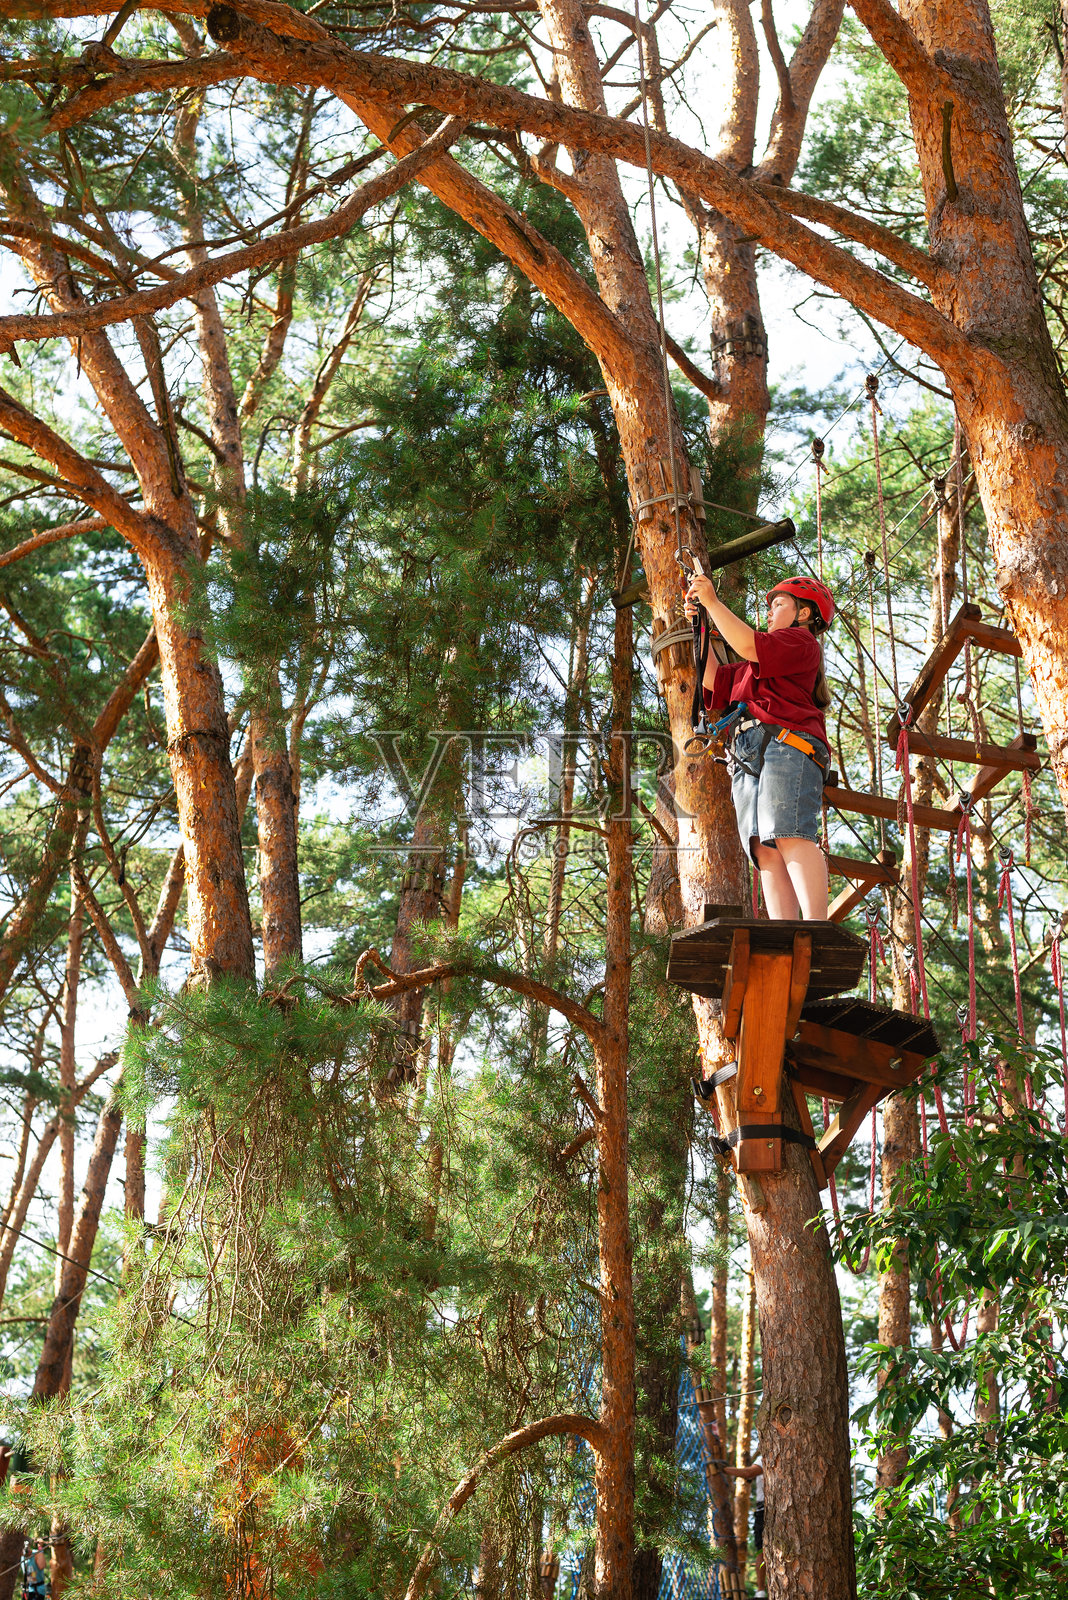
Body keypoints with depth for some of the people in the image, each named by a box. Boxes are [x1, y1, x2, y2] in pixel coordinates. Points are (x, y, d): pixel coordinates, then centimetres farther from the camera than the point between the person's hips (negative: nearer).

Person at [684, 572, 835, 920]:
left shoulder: (801, 640, 11)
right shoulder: (753, 667, 38)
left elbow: (748, 645, -4)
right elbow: (715, 679, 40)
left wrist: (712, 602, 2)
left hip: (786, 746, -8)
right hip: (749, 758, 8)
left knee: (789, 835, -26)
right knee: (766, 851, -8)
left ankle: (817, 928, -37)